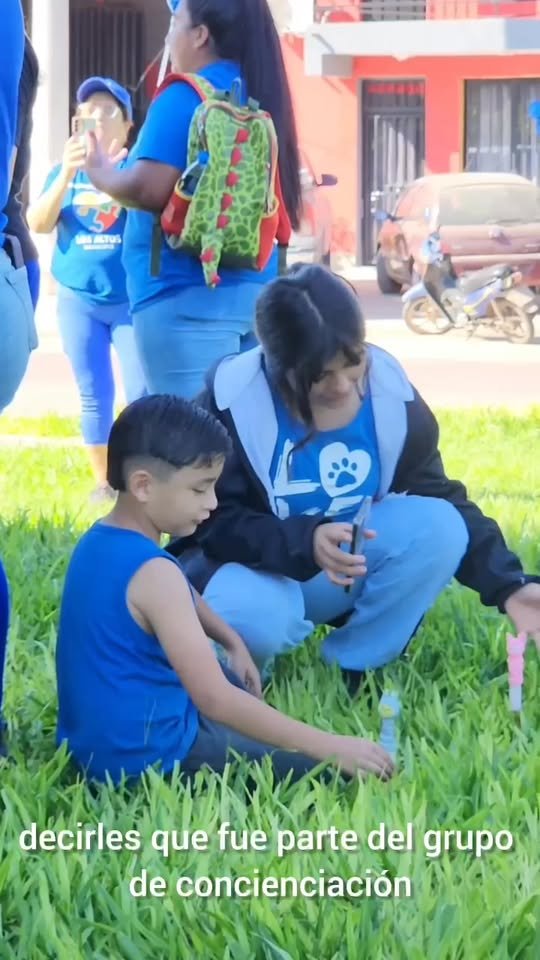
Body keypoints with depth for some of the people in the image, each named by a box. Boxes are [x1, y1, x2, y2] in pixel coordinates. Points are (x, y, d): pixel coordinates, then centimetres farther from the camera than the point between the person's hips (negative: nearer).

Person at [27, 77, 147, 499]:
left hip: (132, 301, -2)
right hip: (79, 301, 2)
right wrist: (67, 174, -20)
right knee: (95, 395, 6)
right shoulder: (67, 172, 7)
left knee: (143, 393, -8)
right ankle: (104, 480, 14)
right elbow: (38, 224, -5)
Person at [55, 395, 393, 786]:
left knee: (240, 685, 35)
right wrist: (329, 746, -31)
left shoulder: (99, 541, 4)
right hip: (146, 756, -10)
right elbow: (215, 700, -31)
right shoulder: (152, 573, -25)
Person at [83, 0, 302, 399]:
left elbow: (150, 188, -19)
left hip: (190, 295, -8)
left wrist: (101, 174, 0)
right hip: (256, 290, 8)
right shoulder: (259, 98, 13)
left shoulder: (185, 97, -10)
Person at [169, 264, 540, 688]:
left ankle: (351, 666, -6)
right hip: (254, 565, -4)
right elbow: (212, 521, -21)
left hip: (349, 567, 4)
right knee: (249, 615, -40)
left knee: (439, 529, -24)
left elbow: (442, 500, -2)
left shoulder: (391, 390, -11)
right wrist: (305, 543, -39)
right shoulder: (232, 398, -21)